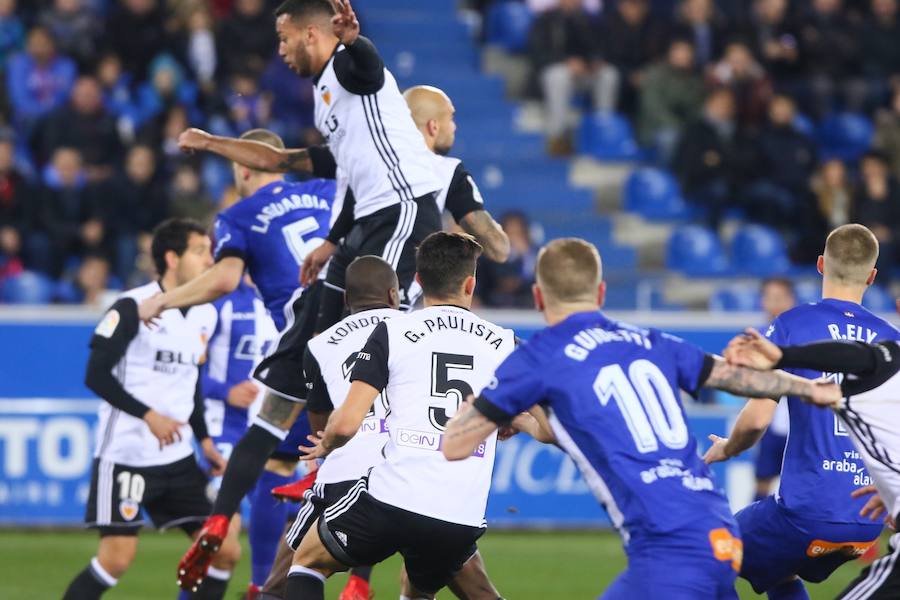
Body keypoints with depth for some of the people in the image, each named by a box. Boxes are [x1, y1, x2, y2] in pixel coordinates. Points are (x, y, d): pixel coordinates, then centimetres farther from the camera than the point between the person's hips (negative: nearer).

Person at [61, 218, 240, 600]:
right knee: (117, 558, -11)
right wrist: (149, 415, -22)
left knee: (224, 551, 1)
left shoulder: (205, 314, 11)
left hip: (178, 457, 7)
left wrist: (205, 442, 12)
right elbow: (96, 375, -15)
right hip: (125, 452, -7)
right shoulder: (133, 307, -12)